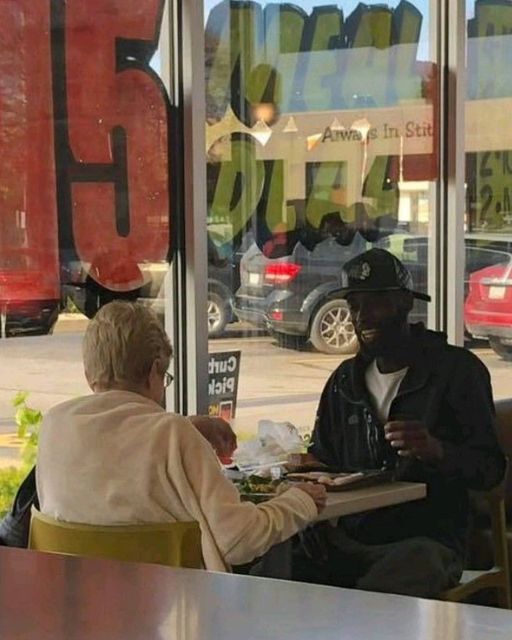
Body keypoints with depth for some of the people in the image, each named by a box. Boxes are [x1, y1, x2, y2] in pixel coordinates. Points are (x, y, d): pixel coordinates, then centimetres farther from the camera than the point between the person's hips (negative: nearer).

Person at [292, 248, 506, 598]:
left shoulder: (458, 369, 1)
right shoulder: (345, 380, 17)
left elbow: (491, 468, -4)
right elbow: (321, 464, 22)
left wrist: (437, 451, -25)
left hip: (427, 540, -5)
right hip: (349, 539, 5)